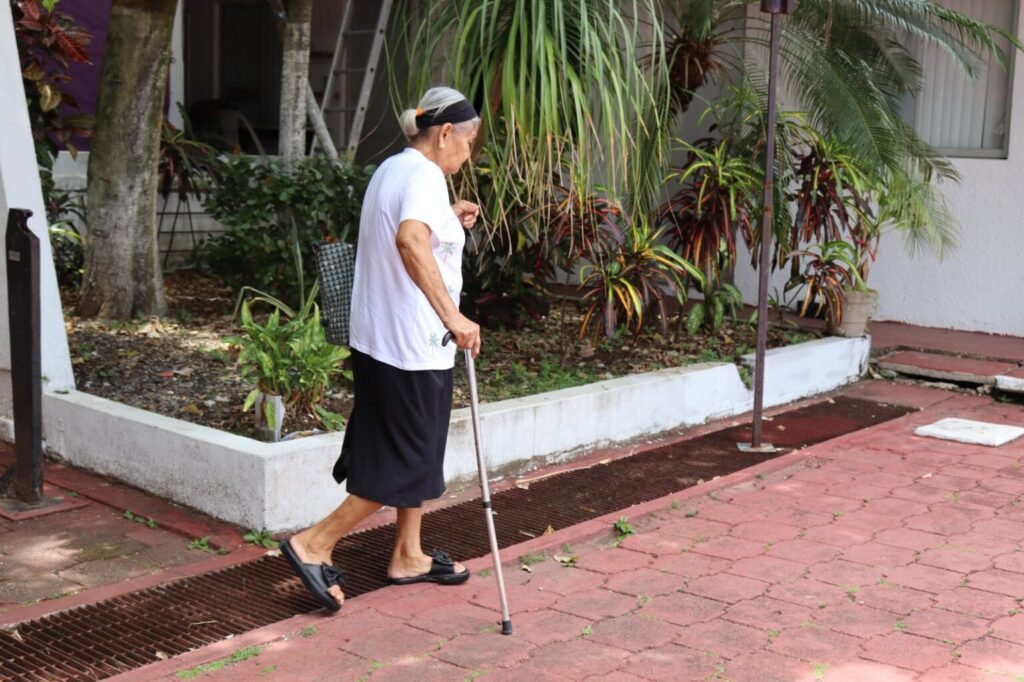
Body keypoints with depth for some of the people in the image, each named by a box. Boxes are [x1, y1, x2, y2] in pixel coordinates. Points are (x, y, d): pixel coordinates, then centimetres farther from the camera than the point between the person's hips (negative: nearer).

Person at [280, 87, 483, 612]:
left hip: (379, 338, 10)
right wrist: (453, 317, -39)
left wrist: (449, 220, 20)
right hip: (412, 344, -10)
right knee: (409, 461, 0)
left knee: (415, 452, 18)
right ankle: (314, 545, 3)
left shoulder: (391, 169, 14)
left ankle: (408, 557, 29)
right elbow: (411, 241, -36)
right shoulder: (424, 175, -17)